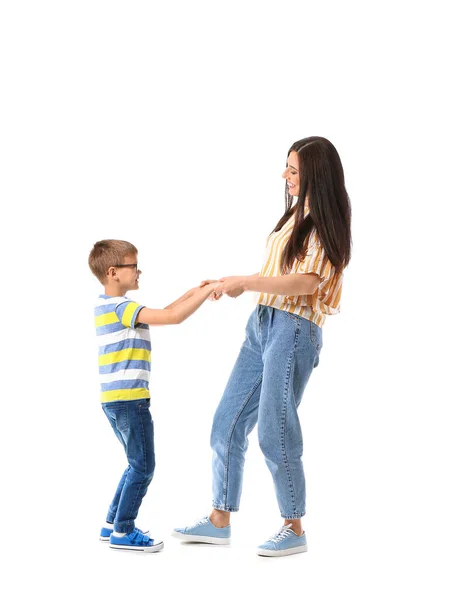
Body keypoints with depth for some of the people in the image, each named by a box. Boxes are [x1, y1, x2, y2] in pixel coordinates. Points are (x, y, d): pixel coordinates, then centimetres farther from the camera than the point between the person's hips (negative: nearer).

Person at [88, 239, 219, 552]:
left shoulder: (108, 306, 16)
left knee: (137, 465, 19)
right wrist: (208, 290, -15)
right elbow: (172, 317, -24)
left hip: (115, 400, 10)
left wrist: (191, 293, 17)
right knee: (143, 466, -1)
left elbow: (159, 315, 23)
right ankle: (123, 532, 4)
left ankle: (113, 524, 24)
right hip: (129, 398, -10)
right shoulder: (121, 307, -15)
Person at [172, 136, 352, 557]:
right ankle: (219, 521, 17)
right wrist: (238, 285, 8)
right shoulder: (296, 215, 15)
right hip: (262, 324, 9)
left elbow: (306, 282, -20)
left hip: (293, 331, -9)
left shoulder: (325, 223, -10)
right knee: (228, 423, 8)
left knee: (275, 433, -4)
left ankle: (294, 530, 12)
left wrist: (245, 282, -16)